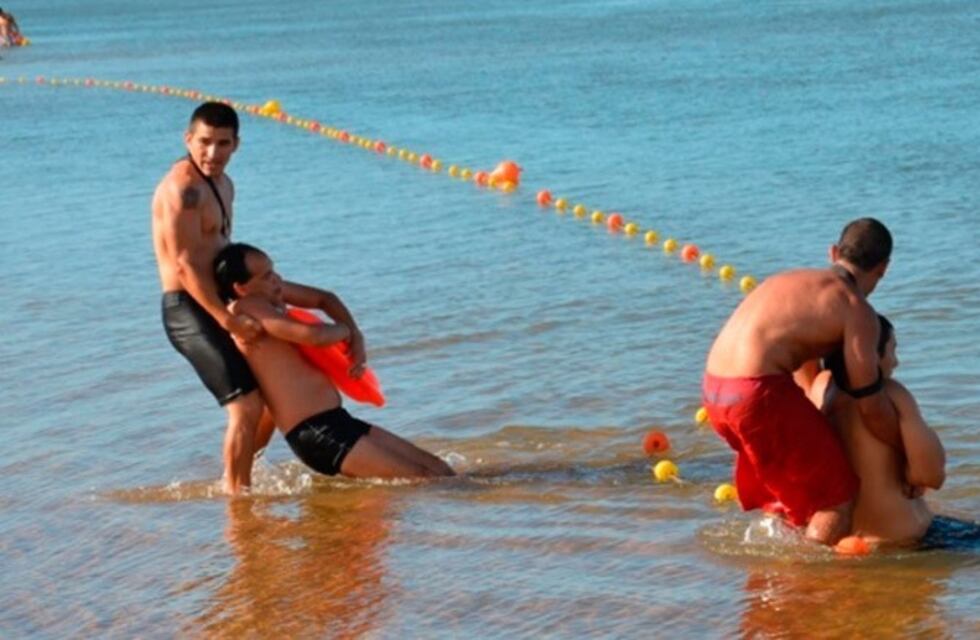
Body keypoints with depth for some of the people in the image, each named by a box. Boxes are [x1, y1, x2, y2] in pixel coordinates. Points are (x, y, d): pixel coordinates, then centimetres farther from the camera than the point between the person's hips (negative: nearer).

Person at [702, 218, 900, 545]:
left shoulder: (792, 280, 24)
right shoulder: (856, 308, -1)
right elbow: (870, 404, -3)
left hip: (714, 388, 9)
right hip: (759, 392, -9)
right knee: (837, 495, 4)